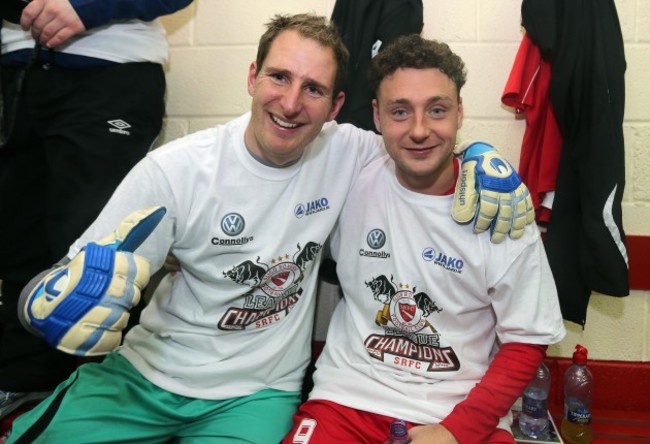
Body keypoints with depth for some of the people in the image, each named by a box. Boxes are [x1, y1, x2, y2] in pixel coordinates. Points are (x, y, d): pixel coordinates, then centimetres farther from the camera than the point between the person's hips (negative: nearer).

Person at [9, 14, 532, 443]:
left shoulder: (347, 152, -9)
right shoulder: (175, 170, -15)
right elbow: (58, 286, -10)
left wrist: (478, 165, -12)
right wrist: (71, 296, -33)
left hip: (257, 392, 1)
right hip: (144, 372, 0)